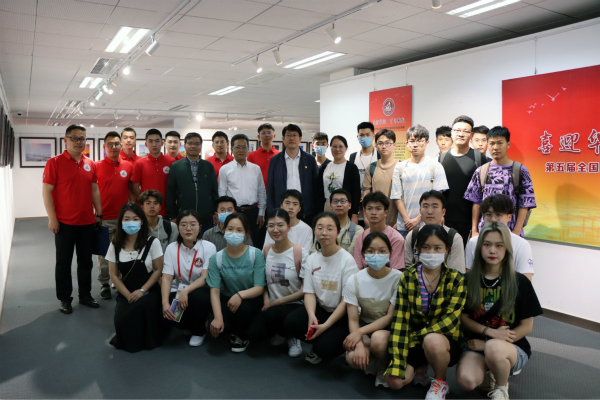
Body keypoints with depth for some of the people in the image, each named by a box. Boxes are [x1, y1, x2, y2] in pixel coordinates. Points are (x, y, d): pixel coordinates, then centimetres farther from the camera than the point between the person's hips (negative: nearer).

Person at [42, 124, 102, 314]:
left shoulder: (90, 164, 7)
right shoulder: (55, 162, -6)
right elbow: (46, 191, -9)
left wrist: (99, 213, 10)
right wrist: (52, 218, -13)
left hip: (88, 222, 4)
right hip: (64, 223, -4)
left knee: (86, 261, 13)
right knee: (63, 262, 8)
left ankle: (85, 295, 26)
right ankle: (64, 299, 20)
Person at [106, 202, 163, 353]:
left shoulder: (152, 243, -7)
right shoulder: (115, 245, 1)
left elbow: (158, 270, -4)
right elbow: (114, 275, 3)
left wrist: (142, 291, -14)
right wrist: (128, 295, -10)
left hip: (148, 291, -2)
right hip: (125, 294, 2)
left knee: (142, 306, -34)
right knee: (121, 319, -26)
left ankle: (147, 339, -2)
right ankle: (129, 339, 12)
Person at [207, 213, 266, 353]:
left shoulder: (256, 254, -11)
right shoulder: (216, 258, -5)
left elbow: (259, 288, -14)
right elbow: (215, 291, -11)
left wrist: (240, 294, -34)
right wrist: (218, 317, -27)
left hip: (250, 300, -1)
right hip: (226, 299, 2)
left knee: (242, 307, -35)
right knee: (215, 326, -26)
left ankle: (242, 336, 2)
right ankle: (235, 331, 14)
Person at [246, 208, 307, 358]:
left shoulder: (300, 253, -13)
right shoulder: (266, 250, 2)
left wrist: (278, 301, -13)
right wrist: (266, 298, -7)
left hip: (293, 305, -4)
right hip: (271, 305, 4)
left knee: (272, 314, -35)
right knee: (253, 334, -20)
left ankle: (292, 337, 0)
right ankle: (280, 332, 15)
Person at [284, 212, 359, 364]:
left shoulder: (347, 260, -13)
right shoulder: (312, 259, 3)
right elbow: (309, 292, -1)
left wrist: (326, 325, -22)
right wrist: (311, 315, -21)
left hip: (343, 316, -4)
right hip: (320, 310, 5)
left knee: (324, 348, -27)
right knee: (290, 322, -22)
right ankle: (318, 344, 6)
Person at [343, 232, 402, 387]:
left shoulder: (398, 279, -17)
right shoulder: (354, 281, -9)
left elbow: (391, 317, -16)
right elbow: (353, 319, -10)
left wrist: (360, 331, -25)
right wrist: (359, 345, -29)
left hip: (389, 328, -2)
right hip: (365, 326, 2)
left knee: (378, 338, -37)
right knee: (353, 359, -28)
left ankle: (384, 369, -2)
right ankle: (372, 363, 10)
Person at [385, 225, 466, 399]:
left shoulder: (456, 279, -11)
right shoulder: (407, 277, -7)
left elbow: (451, 320, -19)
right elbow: (400, 319, -13)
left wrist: (414, 336, -23)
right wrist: (396, 363, -20)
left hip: (446, 341, -2)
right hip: (415, 342, 2)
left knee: (433, 341, -36)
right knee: (395, 381, -19)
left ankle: (440, 382, -3)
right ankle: (419, 368, 16)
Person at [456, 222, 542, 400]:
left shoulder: (520, 282, -5)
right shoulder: (469, 280, 1)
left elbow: (527, 326, -2)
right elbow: (463, 317, 3)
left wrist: (492, 342, -11)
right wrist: (490, 331, -15)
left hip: (513, 346, -1)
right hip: (478, 343, 2)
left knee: (493, 349, -38)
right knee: (466, 380, -29)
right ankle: (490, 373, 9)